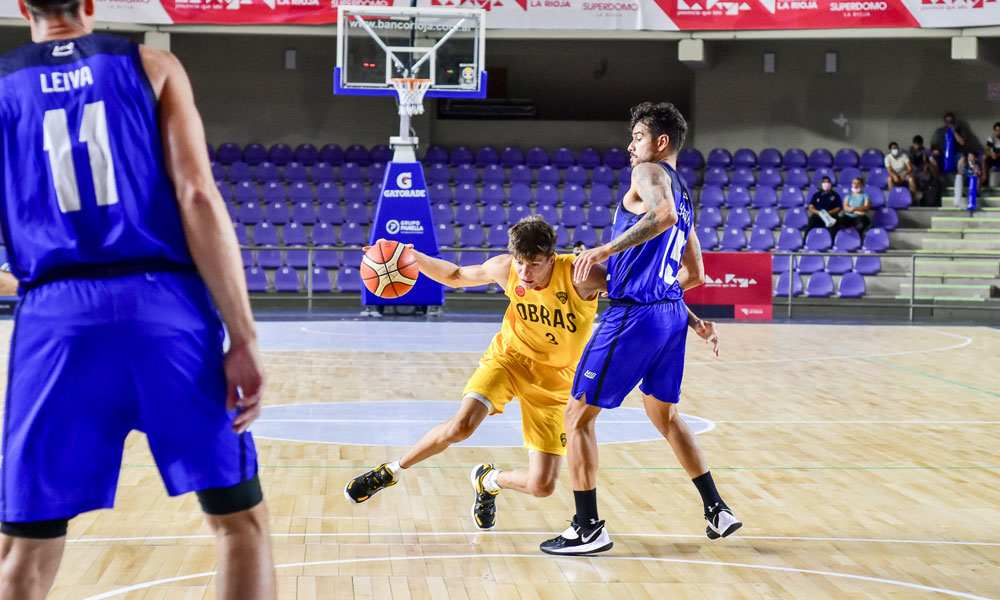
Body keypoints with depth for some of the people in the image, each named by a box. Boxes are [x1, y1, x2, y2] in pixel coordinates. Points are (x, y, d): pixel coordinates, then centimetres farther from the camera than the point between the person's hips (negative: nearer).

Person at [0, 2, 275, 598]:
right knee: (242, 519, 12)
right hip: (166, 306, -1)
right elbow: (197, 196, -3)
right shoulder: (152, 65, 10)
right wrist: (244, 339, -5)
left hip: (56, 318, 1)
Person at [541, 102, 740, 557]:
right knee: (664, 414, 25)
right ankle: (717, 510, 27)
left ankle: (588, 528, 1)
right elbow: (695, 273, 26)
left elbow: (663, 214, -29)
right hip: (671, 311, 9)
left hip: (634, 315, -9)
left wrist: (606, 250, -29)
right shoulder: (682, 193, 21)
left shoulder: (650, 173, -6)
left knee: (578, 414, 0)